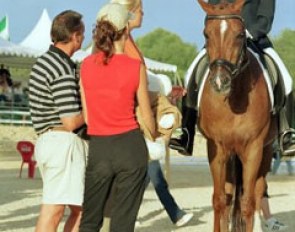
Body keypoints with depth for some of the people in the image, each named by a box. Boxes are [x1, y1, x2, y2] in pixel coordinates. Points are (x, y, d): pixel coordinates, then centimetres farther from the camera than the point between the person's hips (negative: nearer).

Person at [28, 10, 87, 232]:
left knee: (81, 208, 15)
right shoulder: (63, 70, -17)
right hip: (64, 142, -10)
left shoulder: (45, 61, 14)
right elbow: (71, 122, -18)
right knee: (54, 210, -10)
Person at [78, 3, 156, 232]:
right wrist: (153, 140, 21)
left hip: (98, 148, 2)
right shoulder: (135, 67, -7)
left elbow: (85, 114, 5)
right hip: (131, 146, -2)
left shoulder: (86, 65, 0)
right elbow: (147, 116, 1)